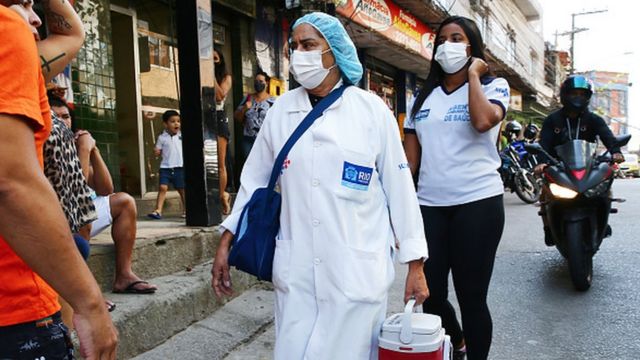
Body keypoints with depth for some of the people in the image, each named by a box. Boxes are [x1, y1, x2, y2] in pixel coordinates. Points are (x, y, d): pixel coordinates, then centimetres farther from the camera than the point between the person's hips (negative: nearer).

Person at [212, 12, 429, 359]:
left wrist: (415, 264, -1)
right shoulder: (281, 109, 5)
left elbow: (400, 188, -2)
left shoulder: (372, 110, -4)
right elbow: (254, 178, 11)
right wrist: (226, 242, 9)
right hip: (295, 270, 3)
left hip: (358, 271, -2)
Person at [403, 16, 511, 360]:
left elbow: (482, 120, -22)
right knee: (429, 295, 9)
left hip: (478, 202, -4)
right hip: (429, 205, 4)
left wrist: (473, 74, -9)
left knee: (471, 297, 2)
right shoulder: (424, 95, 13)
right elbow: (409, 156, 12)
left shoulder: (494, 85, 3)